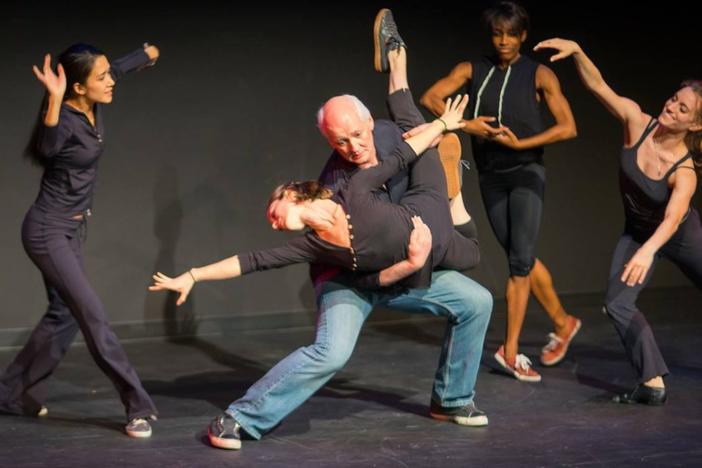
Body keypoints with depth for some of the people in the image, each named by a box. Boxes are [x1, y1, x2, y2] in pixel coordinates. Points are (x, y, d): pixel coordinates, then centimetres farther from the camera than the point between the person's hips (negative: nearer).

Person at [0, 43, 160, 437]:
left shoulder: (95, 107, -2)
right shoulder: (66, 120, -25)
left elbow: (120, 68, 20)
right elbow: (47, 147, -49)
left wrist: (149, 54, 39)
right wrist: (53, 101, -63)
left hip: (73, 229, 9)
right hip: (48, 230, -9)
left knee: (64, 316, 15)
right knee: (92, 315, -11)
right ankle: (139, 407, -9)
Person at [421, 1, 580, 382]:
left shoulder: (539, 74, -3)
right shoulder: (472, 70, 6)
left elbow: (567, 127, -8)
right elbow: (430, 97, -4)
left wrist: (519, 143, -15)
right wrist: (464, 124, -17)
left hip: (526, 171, -4)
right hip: (490, 175, 4)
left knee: (520, 258, -14)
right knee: (522, 258, 11)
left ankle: (510, 349, -14)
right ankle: (562, 324, 28)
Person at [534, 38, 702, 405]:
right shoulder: (636, 122, -23)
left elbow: (672, 218, -49)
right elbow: (598, 85, -24)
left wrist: (648, 251, -66)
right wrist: (577, 51, -40)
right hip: (636, 232, 4)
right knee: (617, 303, -13)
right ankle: (653, 384, -14)